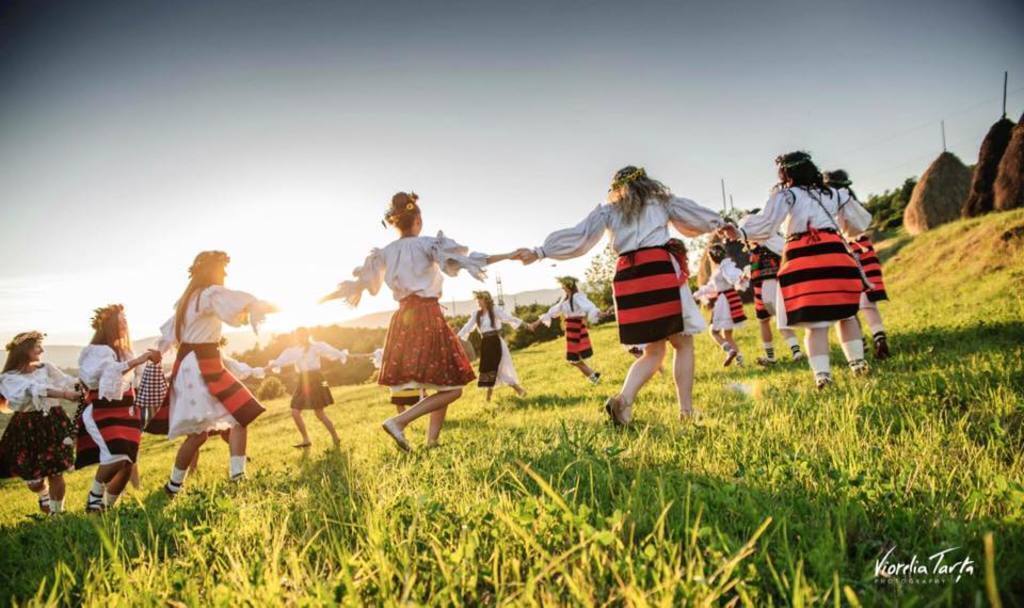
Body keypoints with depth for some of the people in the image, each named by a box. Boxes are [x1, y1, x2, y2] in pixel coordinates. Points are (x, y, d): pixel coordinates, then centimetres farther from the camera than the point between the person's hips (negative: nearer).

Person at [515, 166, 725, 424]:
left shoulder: (608, 210, 21)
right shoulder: (661, 200, 20)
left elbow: (578, 236, 12)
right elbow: (698, 218, 27)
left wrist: (540, 252, 14)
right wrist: (719, 222, 47)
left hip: (627, 277, 3)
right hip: (661, 270, -3)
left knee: (653, 350, 12)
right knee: (683, 344, 7)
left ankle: (624, 398, -9)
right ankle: (686, 410, -1)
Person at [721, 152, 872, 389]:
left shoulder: (785, 195, 6)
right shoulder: (832, 194, 22)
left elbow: (767, 222, -11)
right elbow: (858, 223, 30)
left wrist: (740, 232, -18)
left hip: (802, 258, -4)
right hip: (833, 252, 4)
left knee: (815, 321, -5)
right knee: (845, 313, 17)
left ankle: (822, 374, -10)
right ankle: (858, 361, 18)